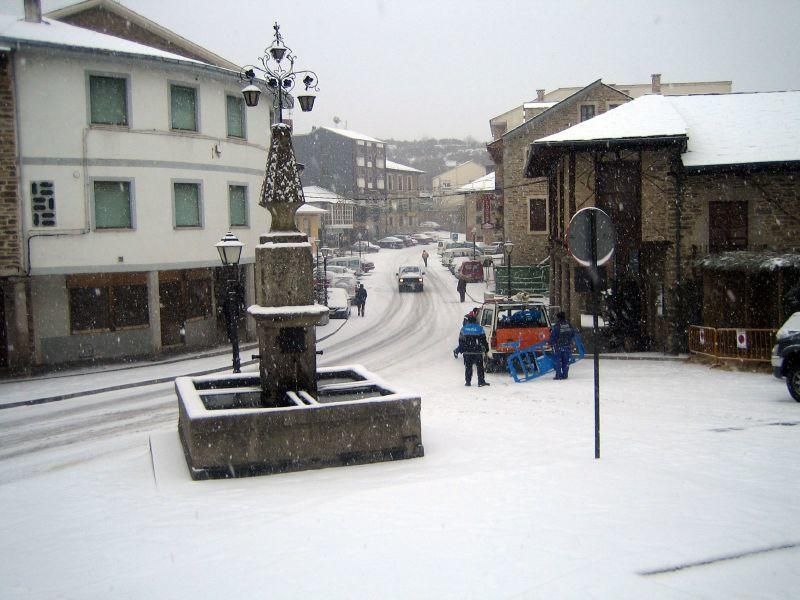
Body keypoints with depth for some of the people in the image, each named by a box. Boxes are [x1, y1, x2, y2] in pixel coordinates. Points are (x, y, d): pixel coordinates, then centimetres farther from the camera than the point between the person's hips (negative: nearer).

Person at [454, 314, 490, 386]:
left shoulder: (463, 329, 2)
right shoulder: (479, 328, -2)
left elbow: (461, 341, 6)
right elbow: (483, 340, 2)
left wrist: (457, 350, 16)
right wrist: (486, 348, 14)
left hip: (467, 352, 1)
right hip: (478, 351, -1)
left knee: (468, 367, 8)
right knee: (480, 367, 5)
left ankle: (468, 381, 8)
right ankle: (481, 381, 3)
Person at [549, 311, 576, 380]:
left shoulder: (556, 326, -13)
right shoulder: (569, 325, 4)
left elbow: (553, 336, -9)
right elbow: (573, 335, 14)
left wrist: (551, 343, 5)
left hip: (558, 346, -5)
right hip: (568, 346, 5)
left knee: (557, 361, 1)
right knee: (566, 361, 10)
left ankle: (558, 375, -2)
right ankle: (565, 374, 12)